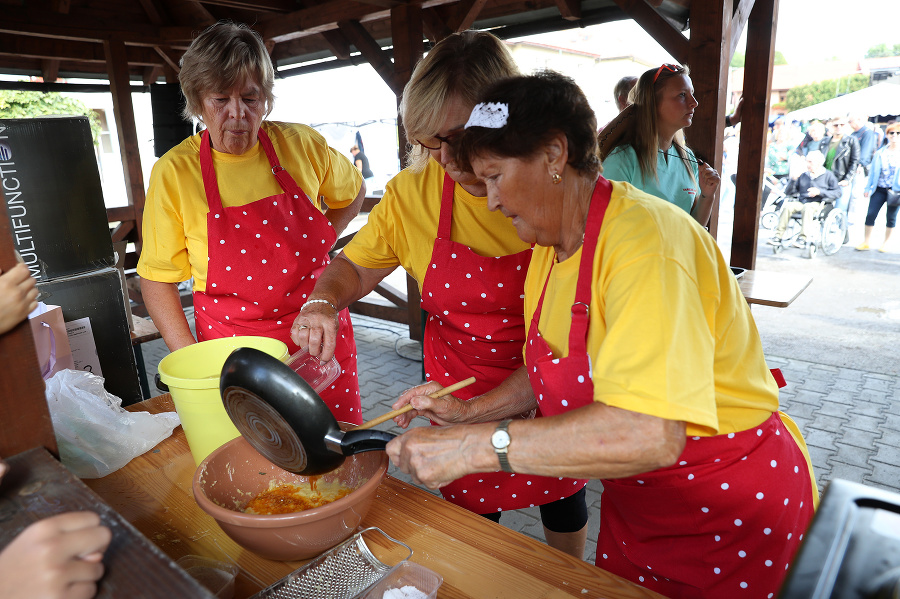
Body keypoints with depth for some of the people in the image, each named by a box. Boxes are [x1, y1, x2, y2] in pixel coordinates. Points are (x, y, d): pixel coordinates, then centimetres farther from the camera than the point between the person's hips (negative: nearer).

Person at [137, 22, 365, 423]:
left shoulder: (301, 145, -5)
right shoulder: (174, 173, -8)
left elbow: (353, 192, 16)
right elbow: (158, 278, -1)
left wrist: (320, 241, 1)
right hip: (232, 347, -1)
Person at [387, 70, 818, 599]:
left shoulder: (644, 239, -30)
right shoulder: (549, 245, -2)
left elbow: (649, 434, -40)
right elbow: (551, 370, 8)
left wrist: (475, 446, -37)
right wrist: (470, 412, -5)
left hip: (736, 515, -7)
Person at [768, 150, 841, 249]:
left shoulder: (828, 175, 10)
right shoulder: (803, 176, 21)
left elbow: (837, 193, 0)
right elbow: (788, 192, 17)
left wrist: (819, 192, -13)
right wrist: (793, 180, 1)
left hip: (817, 204, -4)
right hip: (801, 202, 4)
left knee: (807, 207, -39)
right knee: (788, 206, -29)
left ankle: (803, 238, -43)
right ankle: (778, 236, -34)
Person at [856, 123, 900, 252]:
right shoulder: (880, 153, 7)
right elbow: (873, 171, 11)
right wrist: (868, 188, 8)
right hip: (879, 189, 2)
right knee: (870, 214, -5)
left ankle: (886, 243, 18)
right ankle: (866, 242, 5)